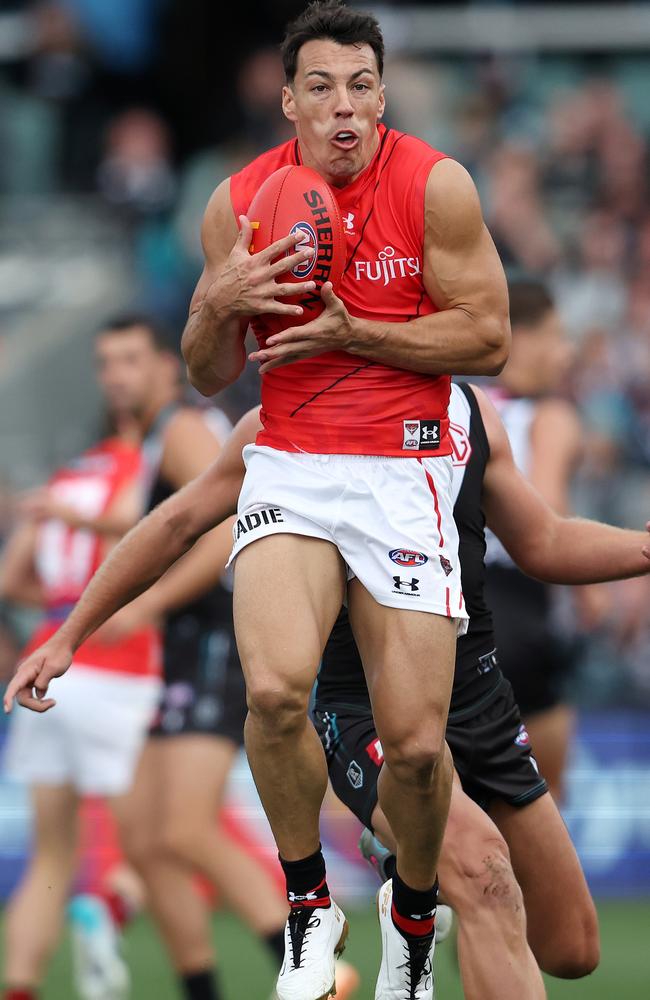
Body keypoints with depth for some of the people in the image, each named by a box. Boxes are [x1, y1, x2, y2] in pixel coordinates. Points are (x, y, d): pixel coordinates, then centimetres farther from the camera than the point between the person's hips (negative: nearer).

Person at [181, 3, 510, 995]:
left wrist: (350, 332, -14)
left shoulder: (435, 185, -6)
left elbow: (488, 339, -5)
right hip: (289, 467, 1)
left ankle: (414, 911, 26)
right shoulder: (239, 203, 2)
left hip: (404, 473, -1)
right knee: (275, 689, -26)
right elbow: (210, 378, 9)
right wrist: (217, 304, -13)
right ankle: (307, 905, -3)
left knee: (416, 743, -6)